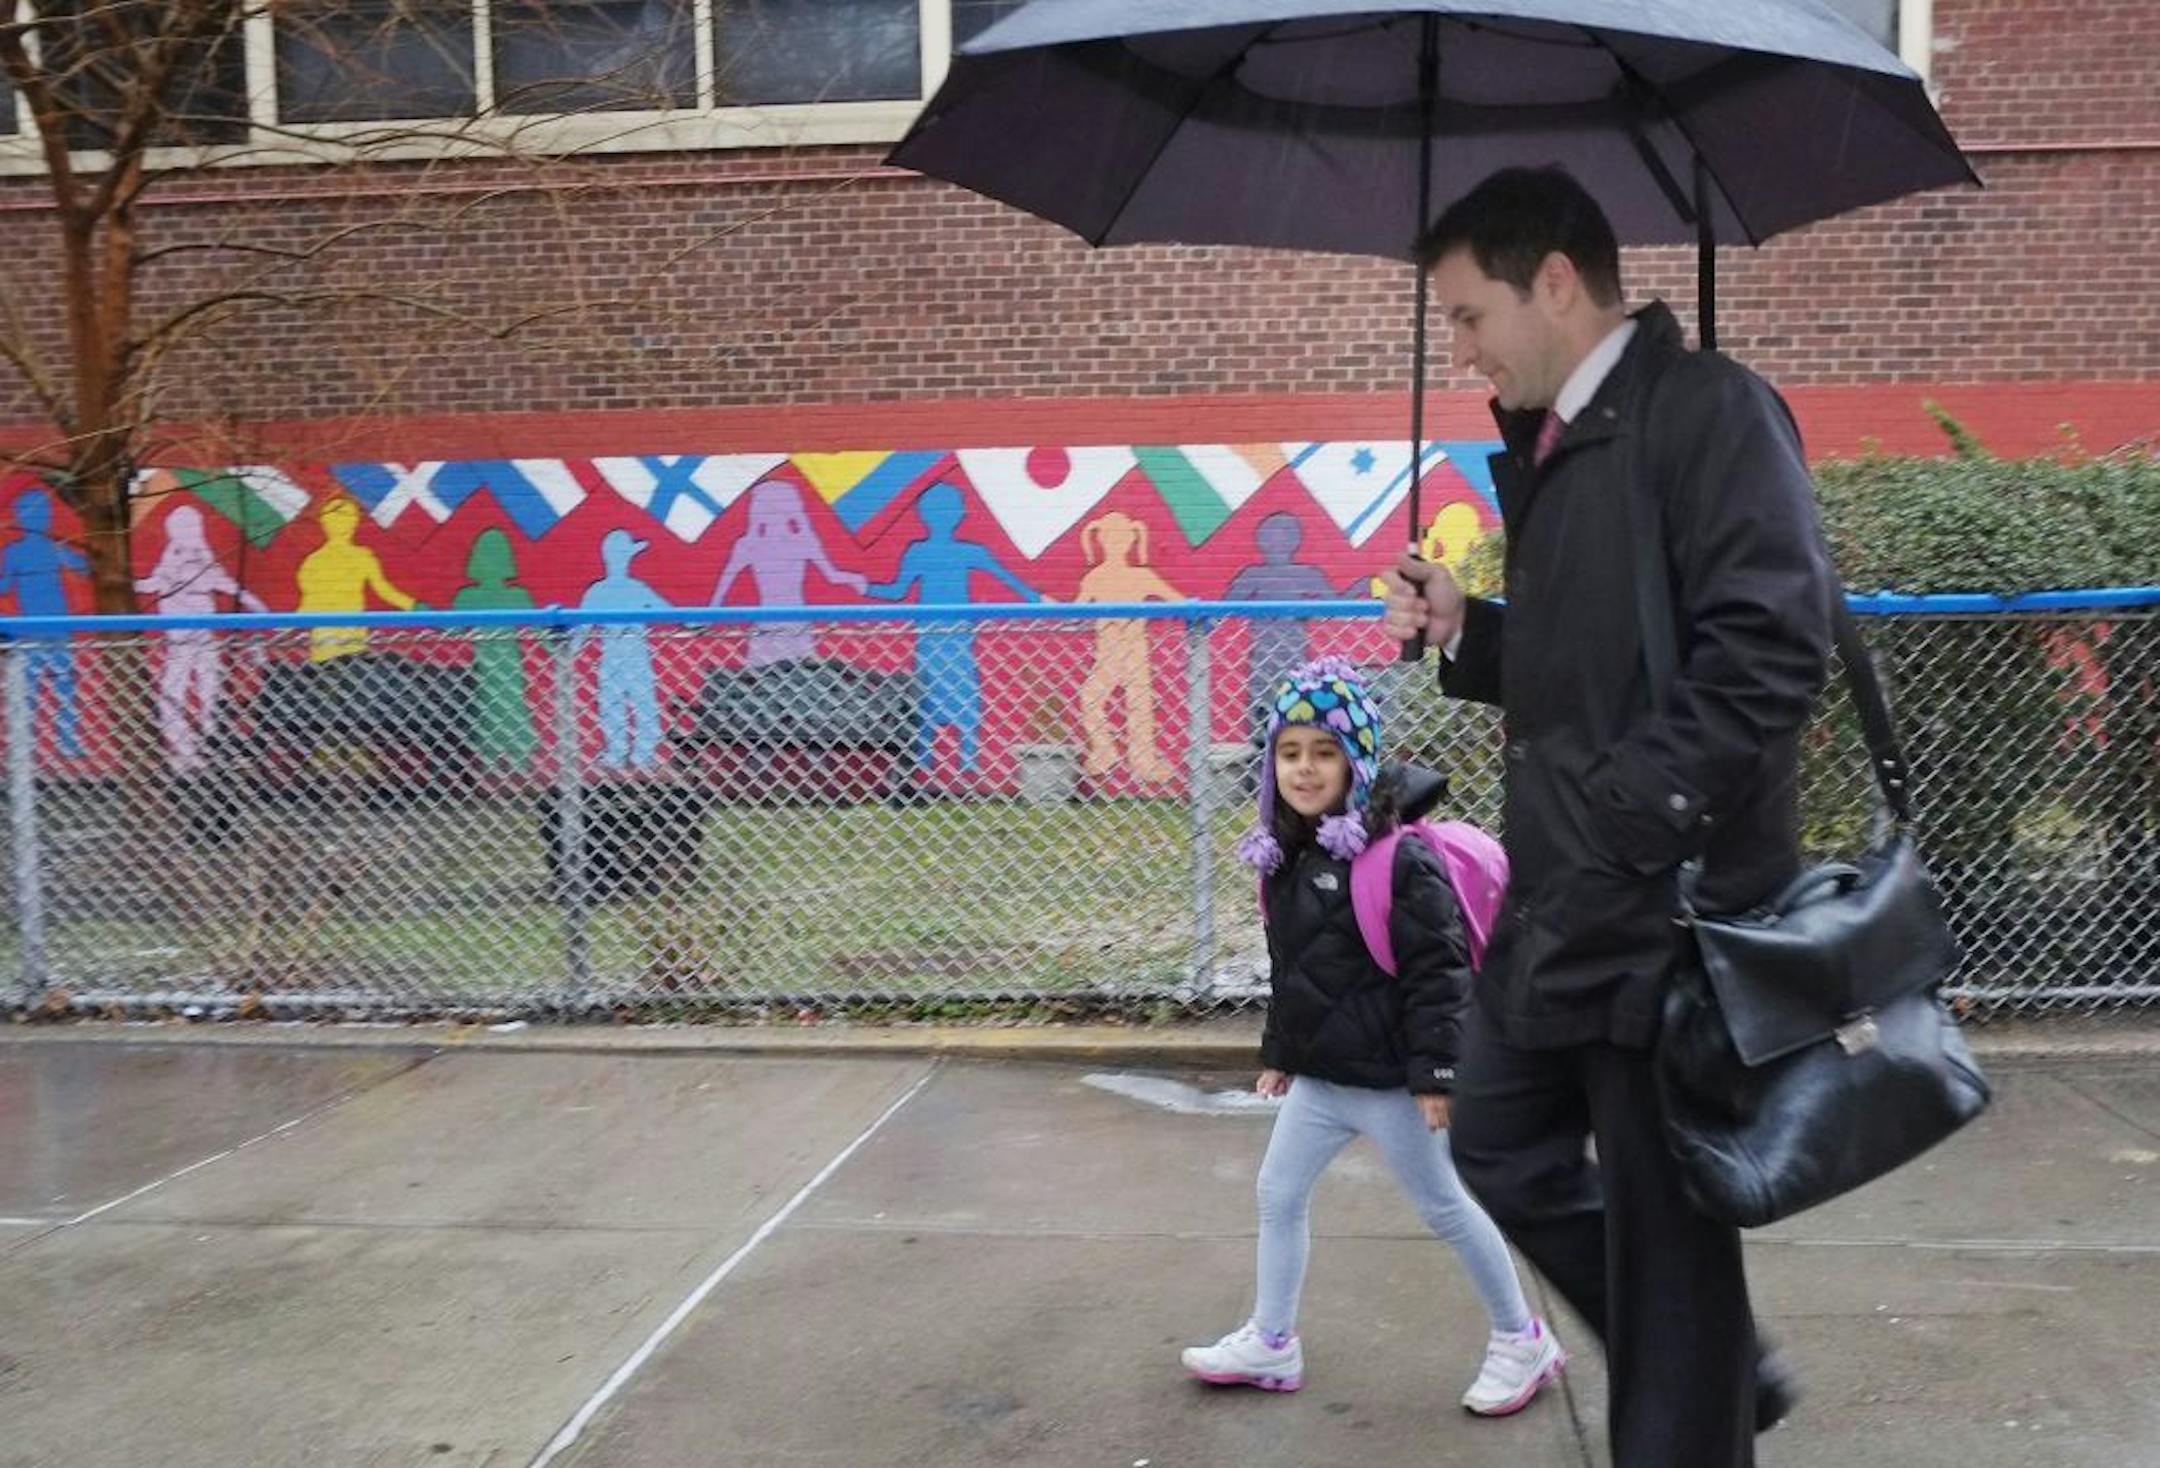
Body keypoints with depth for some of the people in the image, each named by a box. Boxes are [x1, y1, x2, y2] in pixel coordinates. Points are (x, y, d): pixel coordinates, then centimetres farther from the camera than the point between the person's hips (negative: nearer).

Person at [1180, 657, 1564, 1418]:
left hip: (1387, 1078, -8)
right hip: (1318, 1075, 8)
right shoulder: (1285, 855, 4)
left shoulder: (1397, 855, -21)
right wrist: (1279, 1050, 19)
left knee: (1446, 1207, 7)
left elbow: (1437, 968, -22)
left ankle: (1522, 1340, 27)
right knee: (1278, 1192, 14)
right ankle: (1270, 1342, 30)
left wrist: (1434, 1070, -22)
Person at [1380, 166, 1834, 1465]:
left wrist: (1629, 818, -22)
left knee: (1664, 1220, 2)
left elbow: (1772, 643, -22)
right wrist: (1470, 635, 5)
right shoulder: (1551, 445, 15)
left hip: (1671, 900, -9)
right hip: (1562, 899, 10)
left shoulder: (1707, 407, -12)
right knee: (1503, 1150, 18)